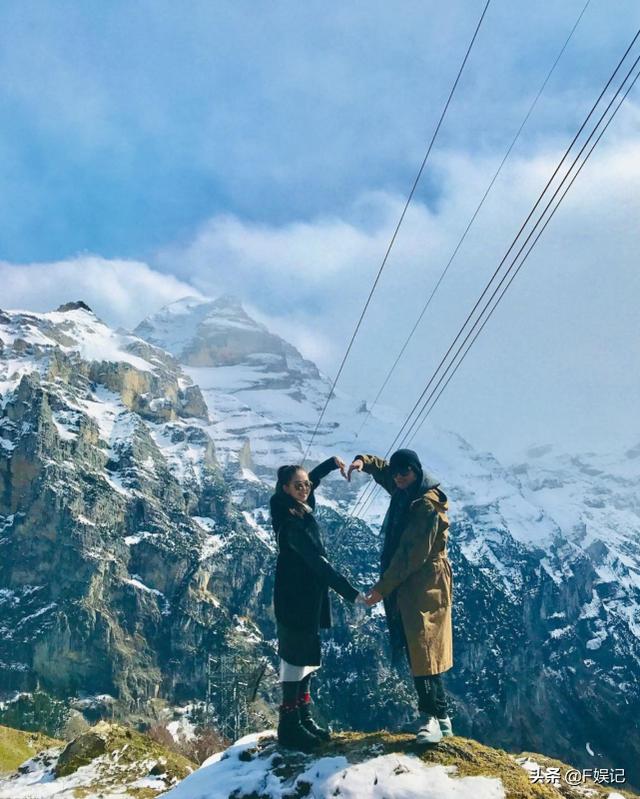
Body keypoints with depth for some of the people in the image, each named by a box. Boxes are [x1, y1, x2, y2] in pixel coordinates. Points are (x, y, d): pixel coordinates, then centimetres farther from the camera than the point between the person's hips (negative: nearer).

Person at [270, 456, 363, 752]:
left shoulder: (301, 510, 4)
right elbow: (319, 563, -29)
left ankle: (304, 719, 21)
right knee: (296, 657, -4)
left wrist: (332, 463, 14)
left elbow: (312, 479, 27)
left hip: (307, 598, 9)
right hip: (295, 600, -9)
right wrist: (351, 594, -30)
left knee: (306, 657, 13)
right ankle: (289, 727, 4)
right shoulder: (291, 523, -23)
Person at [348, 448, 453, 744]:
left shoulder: (427, 504, -16)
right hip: (407, 583, 9)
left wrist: (383, 587, -18)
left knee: (422, 649, -12)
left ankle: (432, 717, -9)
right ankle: (440, 717, 16)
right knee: (417, 650, 10)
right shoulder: (405, 493, 12)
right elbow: (382, 469, 30)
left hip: (424, 583, -9)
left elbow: (413, 554, -20)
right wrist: (363, 461, 7)